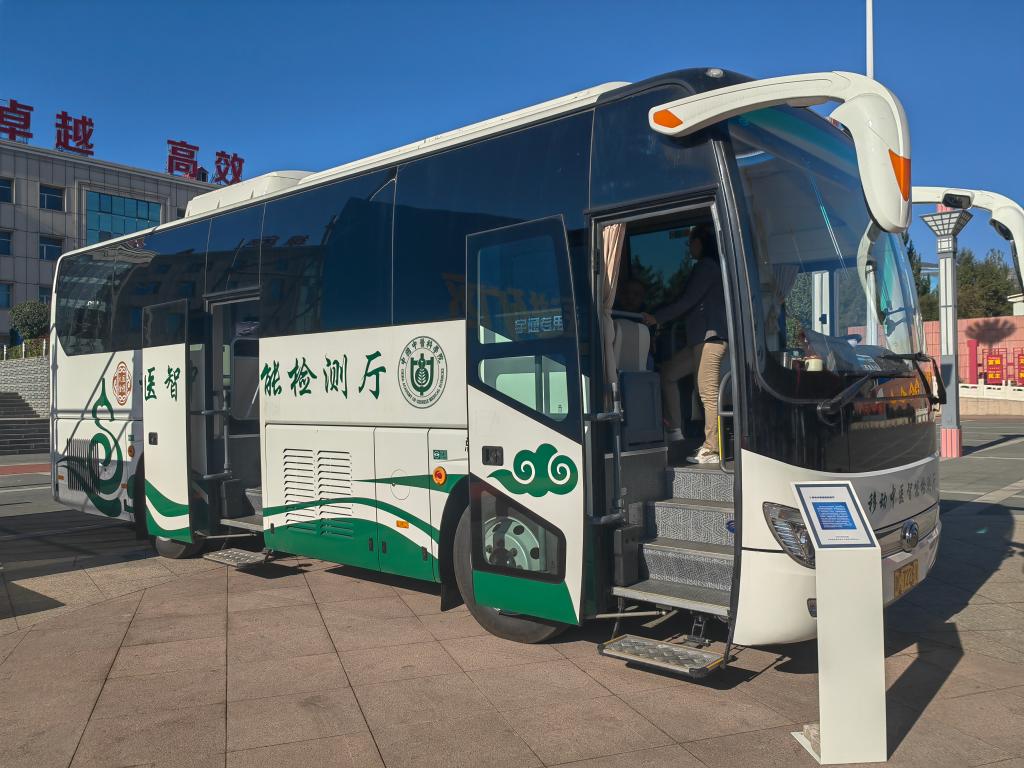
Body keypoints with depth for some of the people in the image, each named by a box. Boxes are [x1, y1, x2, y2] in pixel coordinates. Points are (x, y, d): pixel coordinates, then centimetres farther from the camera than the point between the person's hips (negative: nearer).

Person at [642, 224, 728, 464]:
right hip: (701, 338, 11)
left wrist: (657, 318, -11)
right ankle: (674, 429, 12)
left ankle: (711, 451, -8)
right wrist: (662, 318, 16)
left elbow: (688, 301, -13)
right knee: (668, 372, 13)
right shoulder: (708, 267, 23)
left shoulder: (707, 266, -6)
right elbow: (692, 304, 22)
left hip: (711, 336, -11)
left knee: (708, 392, -10)